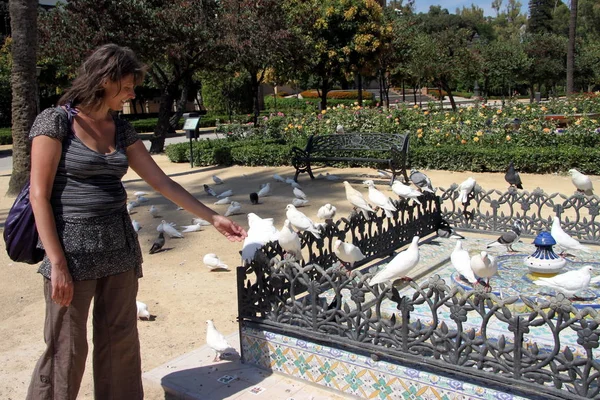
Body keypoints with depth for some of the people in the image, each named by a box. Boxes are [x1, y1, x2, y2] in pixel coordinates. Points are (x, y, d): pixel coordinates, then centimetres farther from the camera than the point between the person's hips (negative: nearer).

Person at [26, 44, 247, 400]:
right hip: (73, 249, -6)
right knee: (67, 349, 3)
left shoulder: (121, 129, 9)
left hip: (119, 246, 6)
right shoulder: (56, 121, -8)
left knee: (121, 342, 12)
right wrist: (57, 263, -15)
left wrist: (213, 217, 9)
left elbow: (162, 182, 10)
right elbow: (39, 195, -11)